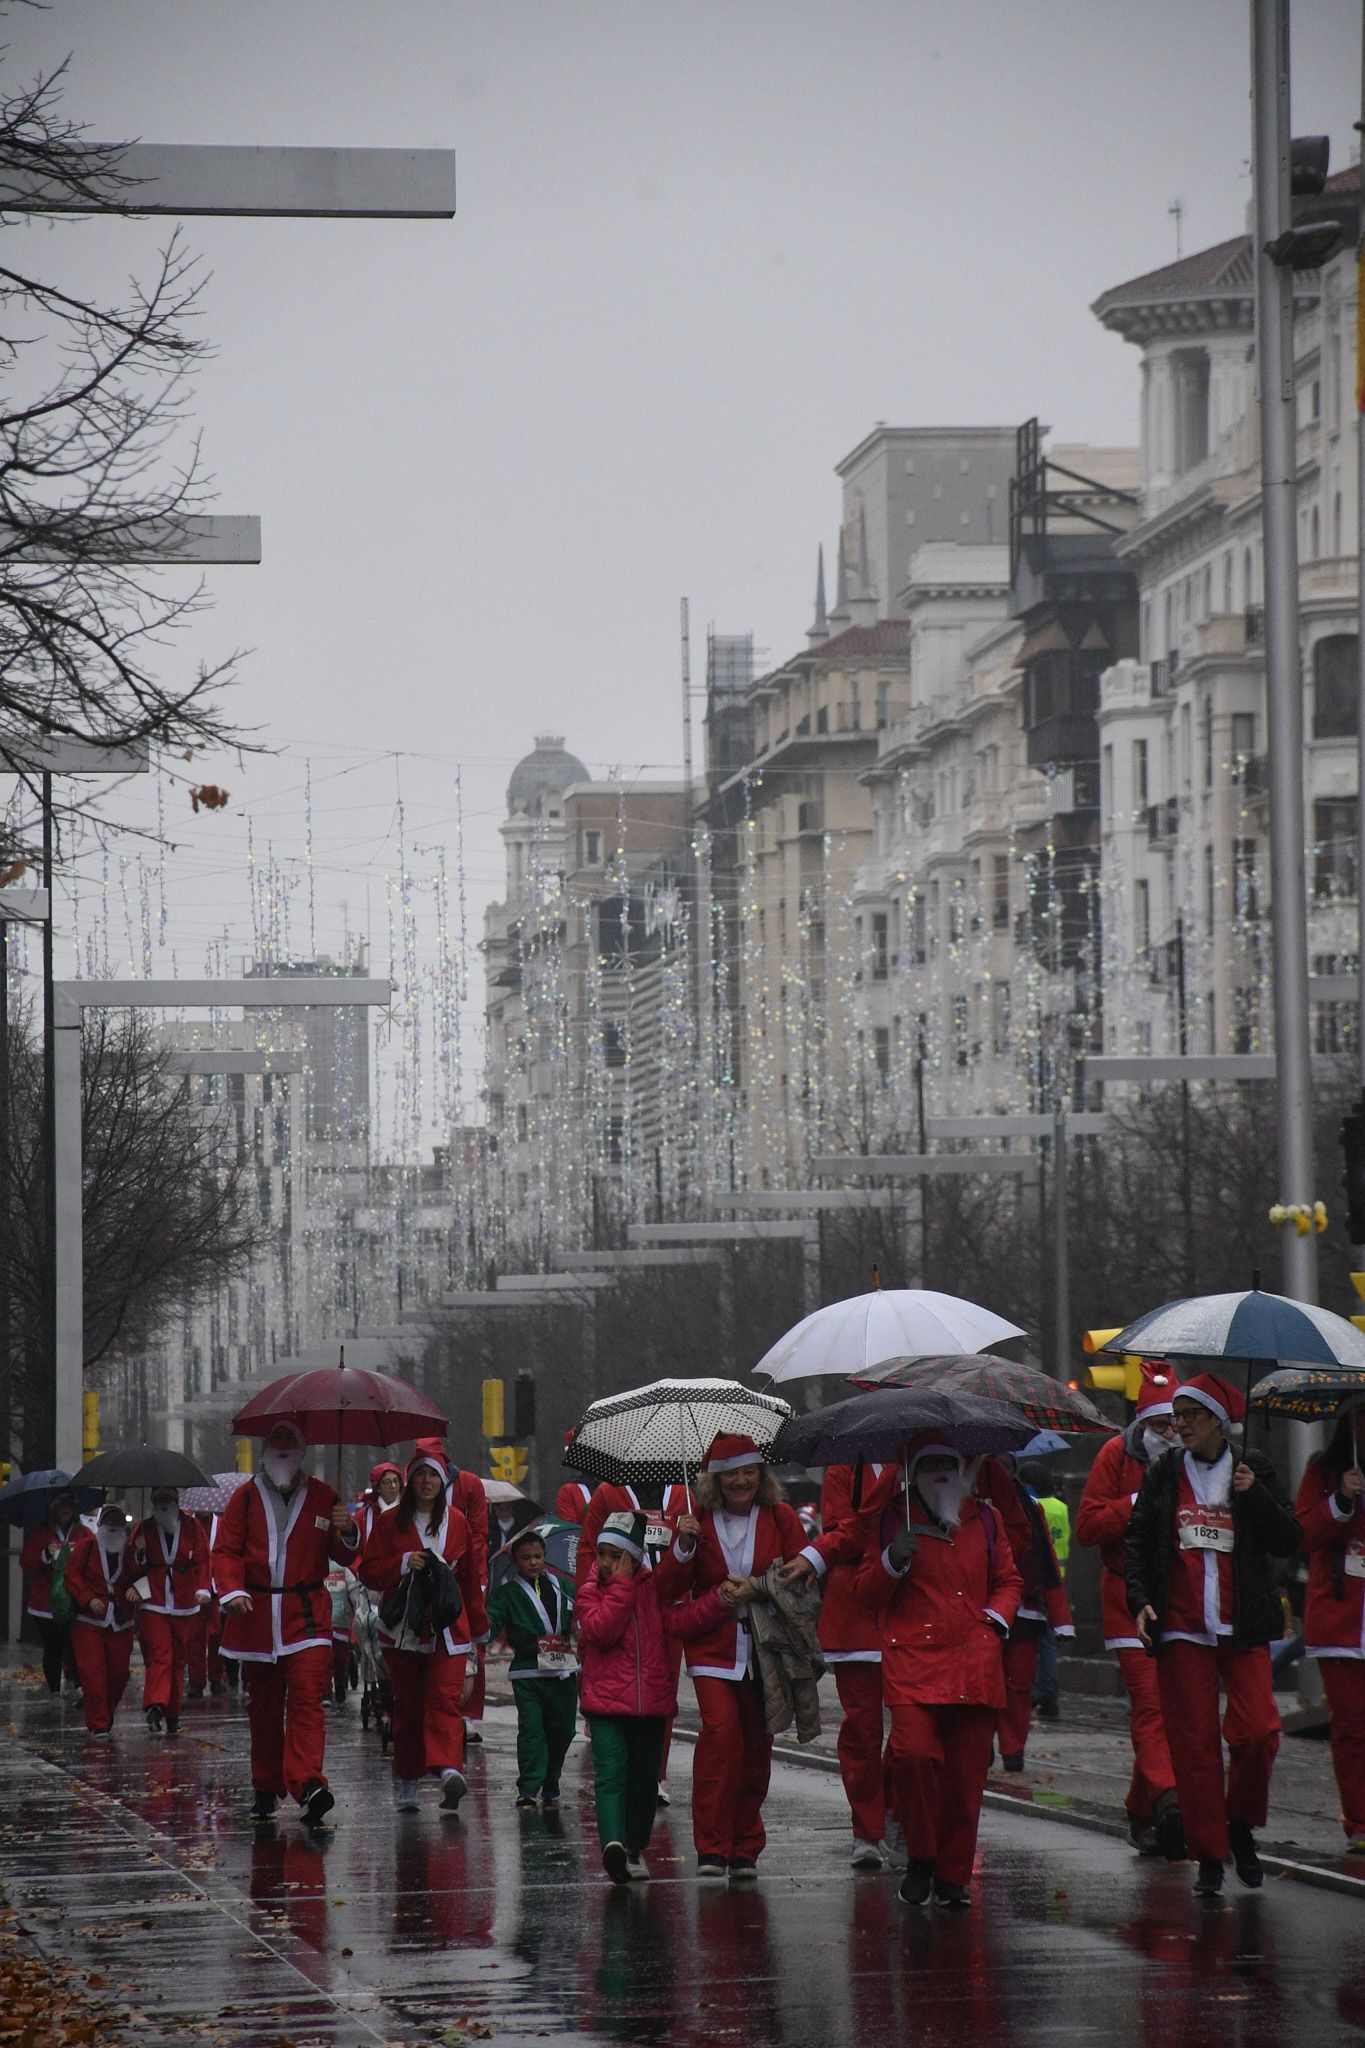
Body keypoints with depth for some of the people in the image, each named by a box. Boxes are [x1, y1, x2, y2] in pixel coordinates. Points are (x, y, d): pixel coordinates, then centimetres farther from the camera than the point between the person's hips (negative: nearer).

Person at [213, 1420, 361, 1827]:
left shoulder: (322, 1497, 7)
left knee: (307, 1698, -16)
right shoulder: (246, 1497, 7)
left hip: (307, 1615, -2)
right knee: (264, 1705, 10)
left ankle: (308, 1784, -27)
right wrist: (232, 1591, -14)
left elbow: (344, 1556, 10)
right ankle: (266, 1789, 21)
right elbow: (226, 1550, 3)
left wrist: (348, 1532, -13)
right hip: (257, 1615, 2)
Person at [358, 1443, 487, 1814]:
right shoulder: (391, 1522, 6)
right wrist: (404, 1563, -14)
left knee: (446, 1698, -17)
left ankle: (449, 1767, -34)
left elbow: (471, 1578, 16)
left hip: (447, 1630, 0)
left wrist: (476, 1626, 16)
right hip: (404, 1629, 0)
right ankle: (407, 1787, 13)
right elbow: (369, 1572, 2)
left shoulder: (457, 1523, 10)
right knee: (407, 1706, 5)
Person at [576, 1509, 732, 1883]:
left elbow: (680, 1620, -7)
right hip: (606, 1703, -3)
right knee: (611, 1775, -15)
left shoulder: (652, 1588, 7)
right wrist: (621, 1585, -15)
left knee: (644, 1779, 11)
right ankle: (613, 1842, -31)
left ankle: (635, 1849, 24)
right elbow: (601, 1630, -16)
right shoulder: (591, 1592, 3)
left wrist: (719, 1600, -21)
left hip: (651, 1702, 3)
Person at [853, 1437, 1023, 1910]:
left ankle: (953, 1876, 12)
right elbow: (866, 1594, 9)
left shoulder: (985, 1519, 16)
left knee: (967, 1774, 0)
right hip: (914, 1660, -3)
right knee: (914, 1751, -22)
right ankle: (919, 1858, -4)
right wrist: (892, 1562, -10)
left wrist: (997, 1618, 6)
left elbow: (1008, 1580, 25)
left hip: (975, 1663, 3)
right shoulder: (895, 1519, 9)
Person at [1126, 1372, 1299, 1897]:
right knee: (1193, 1743, -2)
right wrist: (1139, 1599, -2)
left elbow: (1288, 1541, 3)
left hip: (1242, 1628, -1)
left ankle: (1241, 1824, 10)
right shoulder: (1163, 1474, 9)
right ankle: (1209, 1855, 6)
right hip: (1181, 1628, 1)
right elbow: (1136, 1539, 11)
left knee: (1258, 1731, -14)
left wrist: (1254, 1495, -11)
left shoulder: (1253, 1470, 6)